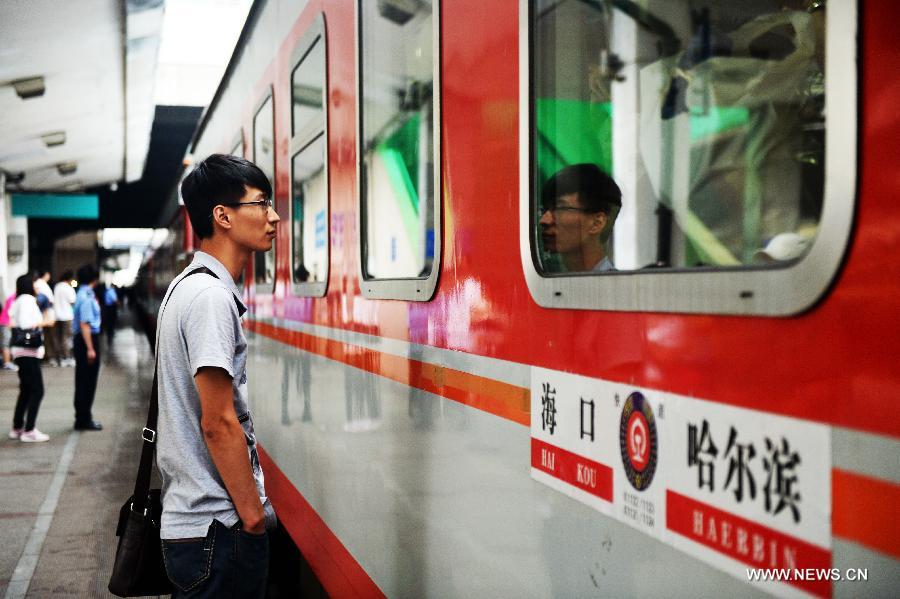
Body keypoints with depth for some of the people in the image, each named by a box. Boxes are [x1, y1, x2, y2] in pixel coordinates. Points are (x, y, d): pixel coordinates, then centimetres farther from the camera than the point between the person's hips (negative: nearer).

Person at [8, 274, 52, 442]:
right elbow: (26, 324, -22)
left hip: (21, 351, 10)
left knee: (26, 390, 16)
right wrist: (44, 323, -10)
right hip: (28, 351, -10)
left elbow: (15, 324, 13)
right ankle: (29, 431, -10)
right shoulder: (28, 299, -10)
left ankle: (17, 428, 21)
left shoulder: (18, 301, 18)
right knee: (37, 390, -9)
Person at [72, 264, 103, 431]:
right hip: (88, 340, -10)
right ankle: (84, 419, 2)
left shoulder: (83, 295, 13)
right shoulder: (86, 298, -17)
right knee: (87, 382, -3)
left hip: (81, 340, 10)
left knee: (83, 381, 15)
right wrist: (90, 349, -22)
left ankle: (83, 417, 23)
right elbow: (85, 324, -22)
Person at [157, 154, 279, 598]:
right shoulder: (211, 296, -18)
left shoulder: (189, 286, 13)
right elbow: (219, 423, -22)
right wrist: (253, 515, -14)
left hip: (190, 516, 10)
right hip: (219, 527, -10)